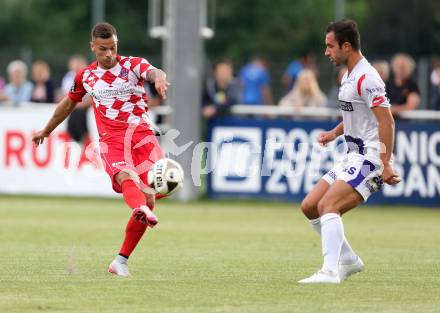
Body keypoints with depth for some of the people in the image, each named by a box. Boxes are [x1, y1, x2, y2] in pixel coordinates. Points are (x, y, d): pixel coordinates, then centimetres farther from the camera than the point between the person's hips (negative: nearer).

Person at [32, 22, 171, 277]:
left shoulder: (133, 64, 4)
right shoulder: (86, 76, 13)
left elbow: (153, 72, -20)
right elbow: (68, 104, 31)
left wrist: (159, 78, -46)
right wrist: (47, 130, 44)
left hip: (142, 136, 0)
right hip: (111, 140, 0)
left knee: (149, 200, -8)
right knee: (125, 177, -33)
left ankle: (121, 261, 5)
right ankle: (141, 211, -69)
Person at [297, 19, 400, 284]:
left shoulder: (367, 78, -17)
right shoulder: (349, 76, 15)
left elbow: (387, 121, -21)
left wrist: (386, 164, -26)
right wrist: (335, 133, 15)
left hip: (371, 158, -10)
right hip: (354, 157, 10)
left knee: (327, 205, -24)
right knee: (309, 207, 7)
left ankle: (330, 272, -30)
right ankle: (349, 261, 17)